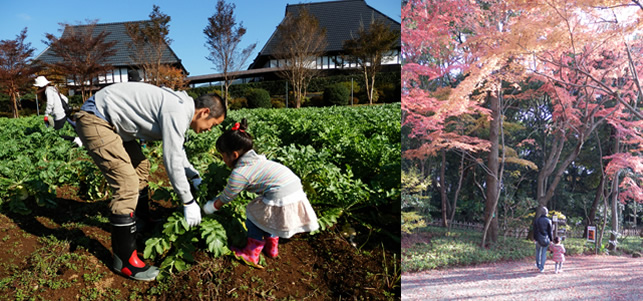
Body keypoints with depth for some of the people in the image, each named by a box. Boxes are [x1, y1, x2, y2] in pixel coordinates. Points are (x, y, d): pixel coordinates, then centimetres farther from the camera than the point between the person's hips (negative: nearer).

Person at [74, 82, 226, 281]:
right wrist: (189, 202, -13)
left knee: (140, 166, 20)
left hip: (111, 120, 11)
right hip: (95, 120, -11)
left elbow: (177, 150, 23)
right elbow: (172, 160, -21)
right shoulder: (177, 113, -22)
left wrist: (195, 177, 21)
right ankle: (125, 260, -3)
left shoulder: (179, 107, 9)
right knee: (127, 183, -14)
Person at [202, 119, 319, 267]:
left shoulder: (239, 174, -9)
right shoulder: (256, 158, 16)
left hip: (281, 200, -9)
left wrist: (210, 207, 26)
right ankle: (271, 247, 45)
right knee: (267, 216, 29)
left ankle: (251, 254, 23)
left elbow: (225, 199, 7)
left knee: (254, 215, 11)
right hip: (297, 193, 9)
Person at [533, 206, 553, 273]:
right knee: (544, 253, 6)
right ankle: (542, 268, 7)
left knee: (538, 251, 21)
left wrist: (535, 238, 12)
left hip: (538, 239, 1)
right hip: (546, 239, -1)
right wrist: (551, 239, 6)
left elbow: (535, 230, 1)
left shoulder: (536, 220, -5)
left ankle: (538, 264, 32)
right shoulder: (548, 221, -9)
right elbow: (550, 231, -5)